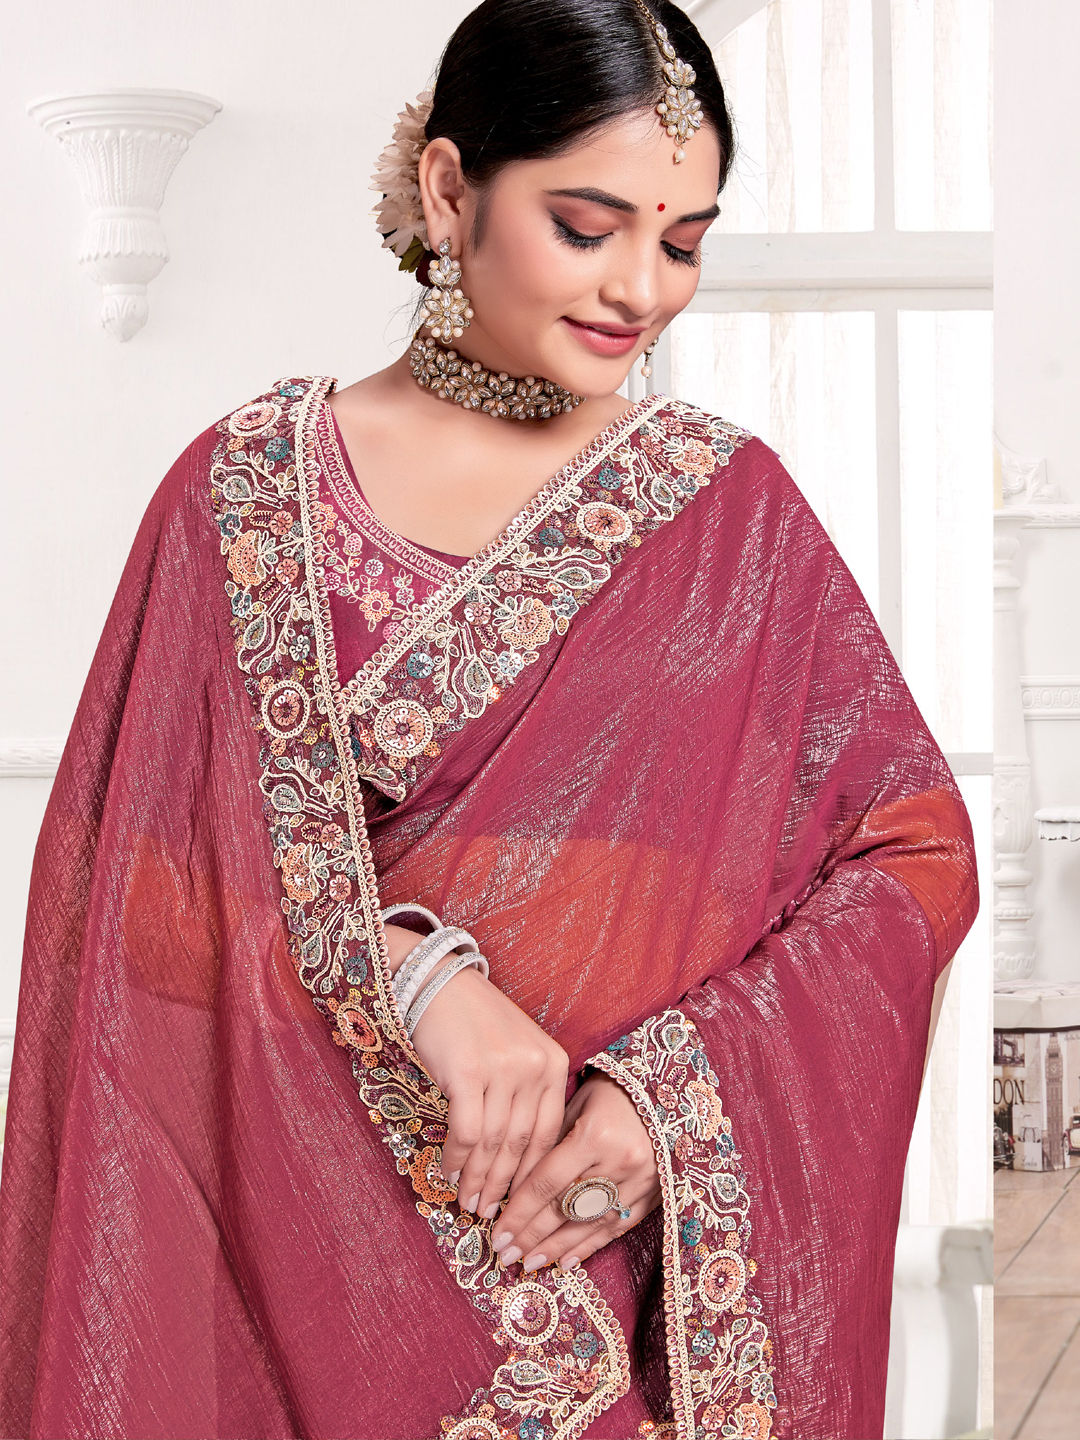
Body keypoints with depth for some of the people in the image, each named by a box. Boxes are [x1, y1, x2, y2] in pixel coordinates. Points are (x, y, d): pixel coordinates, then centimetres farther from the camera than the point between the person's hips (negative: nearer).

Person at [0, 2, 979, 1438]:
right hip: (308, 1248, 0)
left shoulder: (728, 502, 1)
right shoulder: (248, 488, -1)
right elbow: (143, 882, -6)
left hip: (641, 1259, 1)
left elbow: (914, 849, -2)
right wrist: (415, 976, -22)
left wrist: (677, 1088, -16)